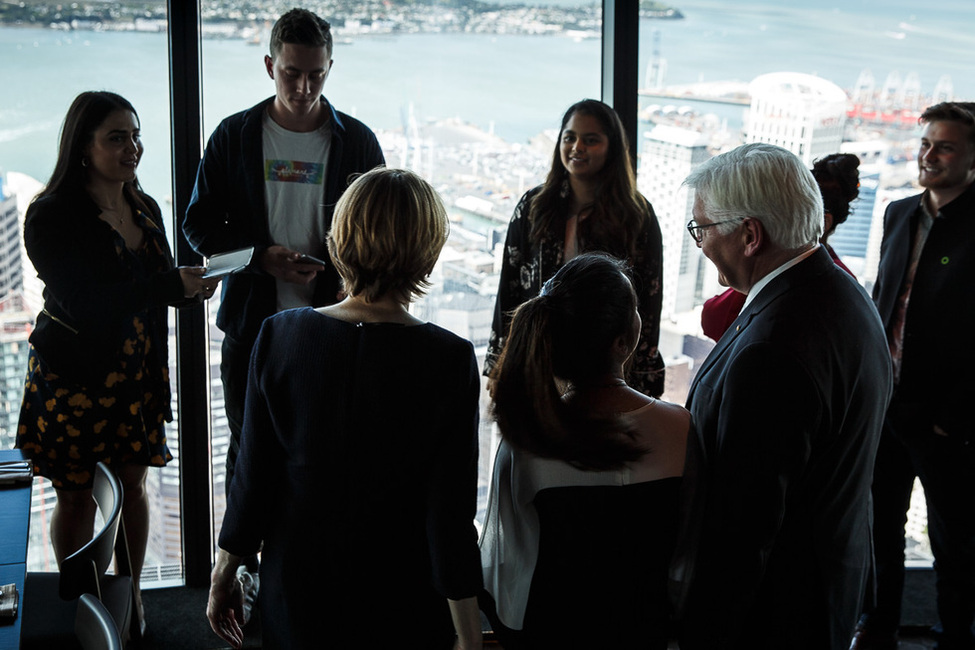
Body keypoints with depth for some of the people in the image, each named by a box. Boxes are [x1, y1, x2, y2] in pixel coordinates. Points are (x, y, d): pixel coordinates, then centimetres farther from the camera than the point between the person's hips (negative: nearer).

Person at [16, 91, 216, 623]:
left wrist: (191, 286, -13)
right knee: (77, 496, 6)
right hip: (72, 375, -5)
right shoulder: (51, 216, -16)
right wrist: (171, 287, -28)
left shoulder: (144, 209, 5)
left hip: (136, 374, 6)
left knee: (133, 482, 13)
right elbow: (82, 302, -24)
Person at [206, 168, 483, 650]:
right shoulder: (450, 361, -19)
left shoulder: (279, 336, -13)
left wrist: (223, 575, 8)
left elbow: (252, 478, -6)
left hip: (297, 594, 2)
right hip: (403, 608, -2)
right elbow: (449, 509, -17)